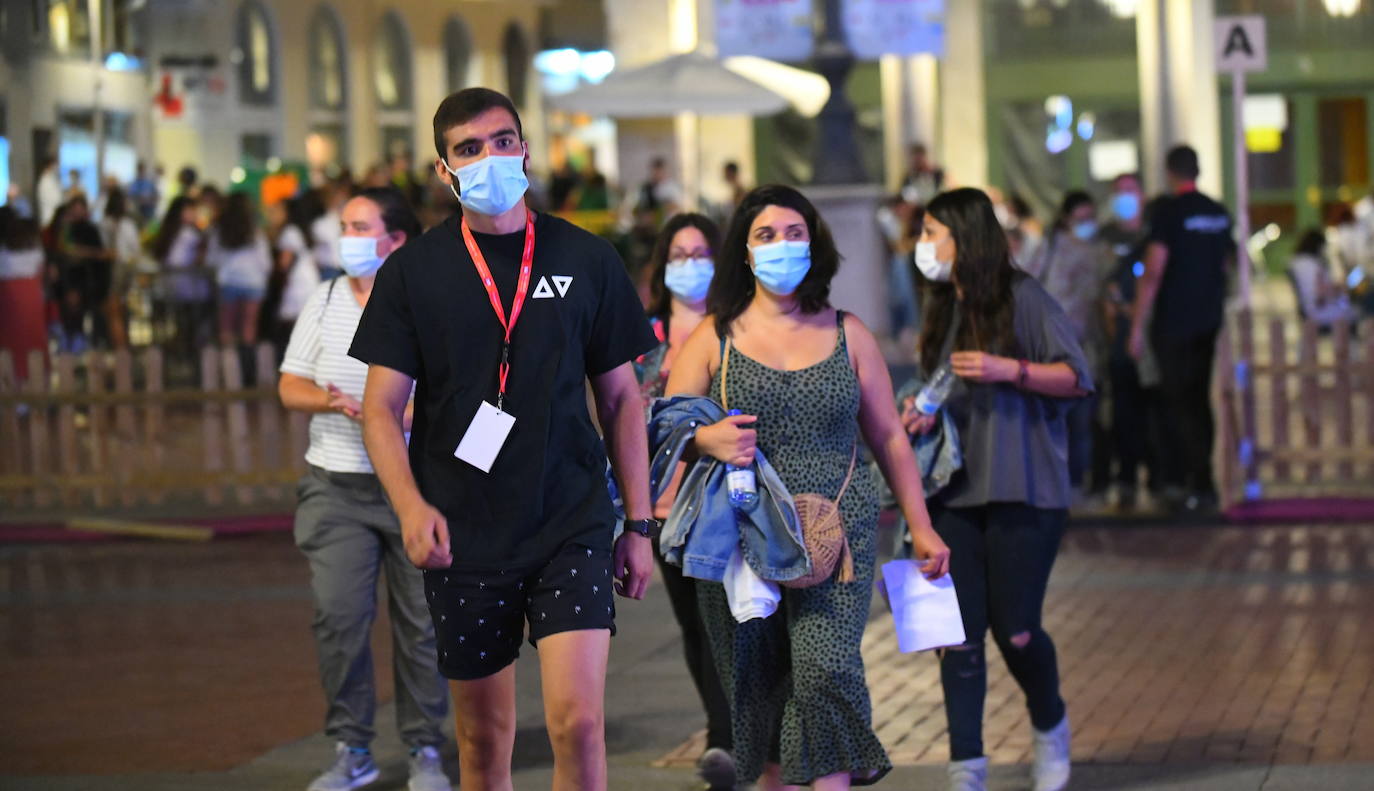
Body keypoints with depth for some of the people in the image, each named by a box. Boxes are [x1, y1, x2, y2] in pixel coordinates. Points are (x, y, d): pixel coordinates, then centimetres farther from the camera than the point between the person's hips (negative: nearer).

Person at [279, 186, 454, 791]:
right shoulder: (324, 301, 9)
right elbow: (289, 385, 9)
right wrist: (329, 400, -12)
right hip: (337, 486, 2)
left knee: (420, 620, 2)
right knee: (338, 615, -6)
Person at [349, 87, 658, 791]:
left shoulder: (587, 262, 4)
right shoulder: (413, 272, 2)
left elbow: (621, 398, 10)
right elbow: (381, 409, 0)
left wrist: (639, 523, 6)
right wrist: (411, 507, -16)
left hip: (573, 525, 0)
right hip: (463, 538, 1)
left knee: (578, 721, -14)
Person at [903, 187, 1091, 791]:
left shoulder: (1022, 298, -5)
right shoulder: (942, 311, 16)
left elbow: (1076, 378, -7)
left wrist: (1008, 369, -20)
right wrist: (921, 416, 4)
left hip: (1023, 491, -6)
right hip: (955, 494, 6)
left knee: (1015, 631, -5)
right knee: (959, 634, -2)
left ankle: (1049, 727, 25)